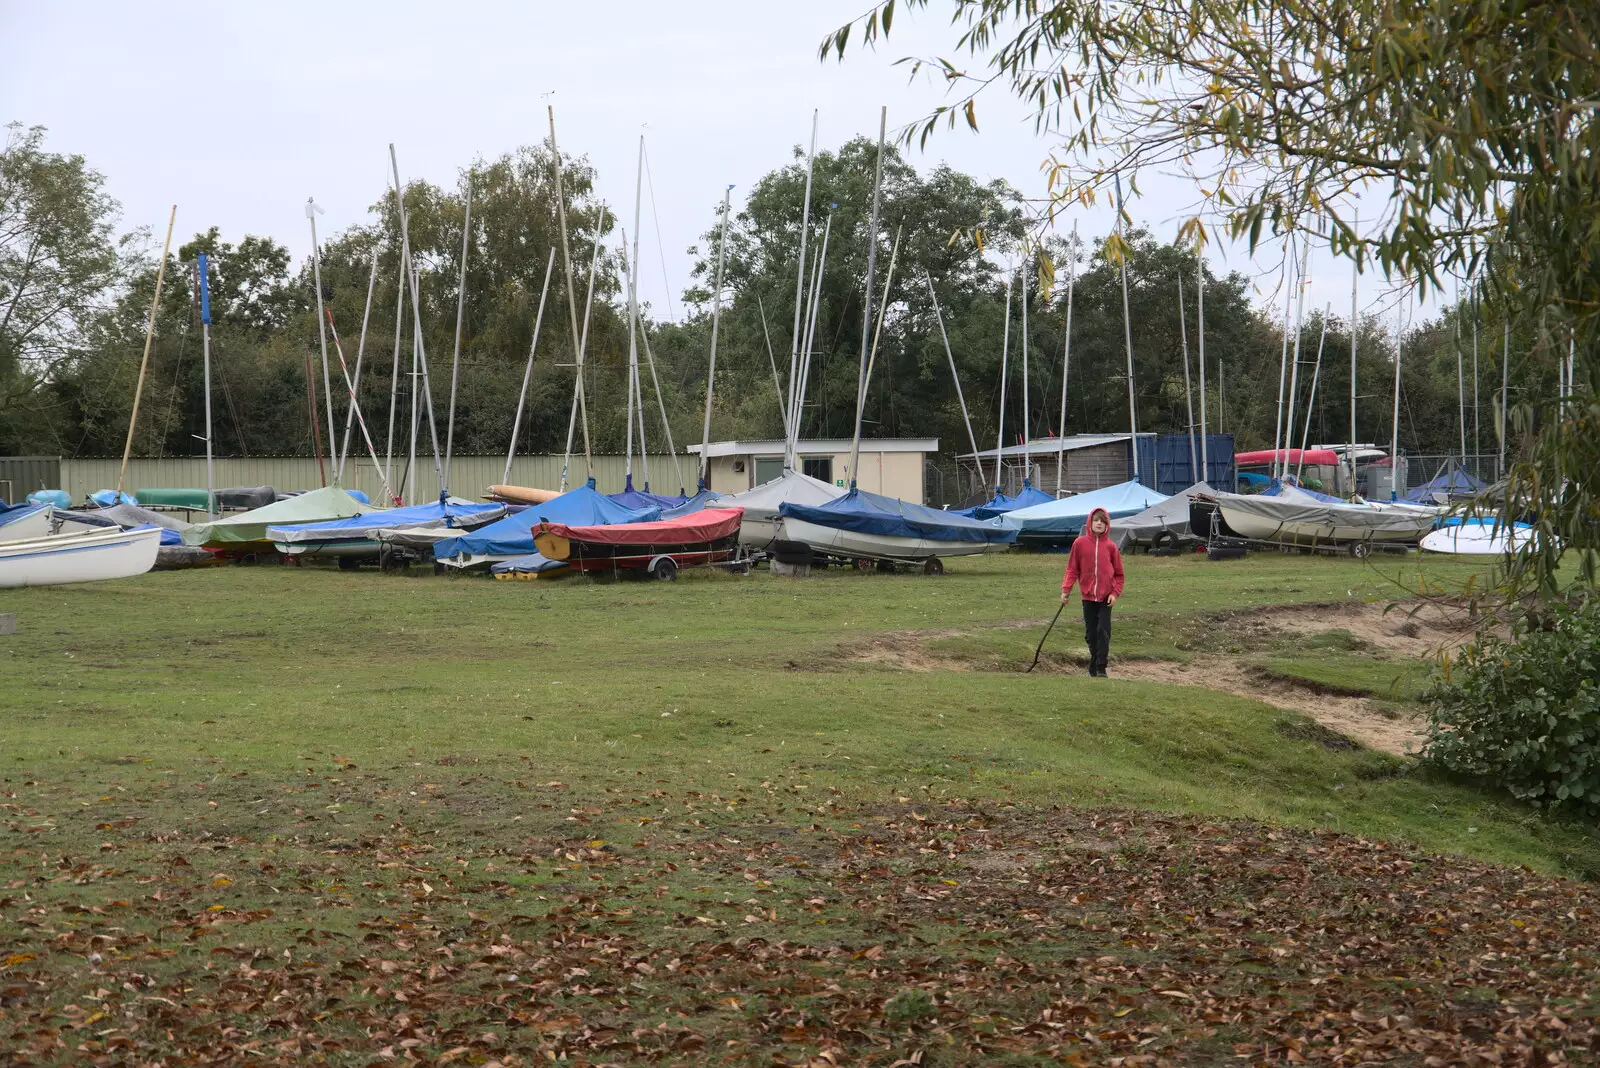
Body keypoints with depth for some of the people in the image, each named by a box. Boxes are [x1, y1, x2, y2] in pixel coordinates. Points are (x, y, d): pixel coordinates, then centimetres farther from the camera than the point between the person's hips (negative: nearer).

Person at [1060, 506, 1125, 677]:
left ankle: (1101, 668, -4)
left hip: (1106, 598, -1)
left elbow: (1118, 574, 6)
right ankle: (1094, 665, 22)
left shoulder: (1110, 547, 0)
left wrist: (1115, 593, -4)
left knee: (1103, 631, -8)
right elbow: (1072, 569, 2)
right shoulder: (1080, 543, -1)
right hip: (1088, 596, 1)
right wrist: (1066, 589, -6)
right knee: (1090, 633, 8)